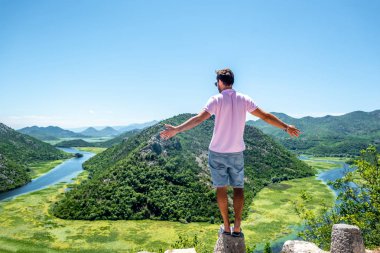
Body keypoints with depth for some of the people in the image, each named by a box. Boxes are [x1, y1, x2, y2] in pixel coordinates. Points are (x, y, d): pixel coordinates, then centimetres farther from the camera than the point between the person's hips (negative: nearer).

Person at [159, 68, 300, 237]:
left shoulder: (216, 100, -10)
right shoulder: (244, 99, 0)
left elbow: (199, 118, -21)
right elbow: (265, 116, 1)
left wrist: (177, 129, -23)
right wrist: (286, 127, 11)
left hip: (218, 152, -2)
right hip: (237, 153, 3)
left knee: (221, 188, 8)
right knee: (238, 188, 11)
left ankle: (227, 227, 14)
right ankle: (237, 227, 9)